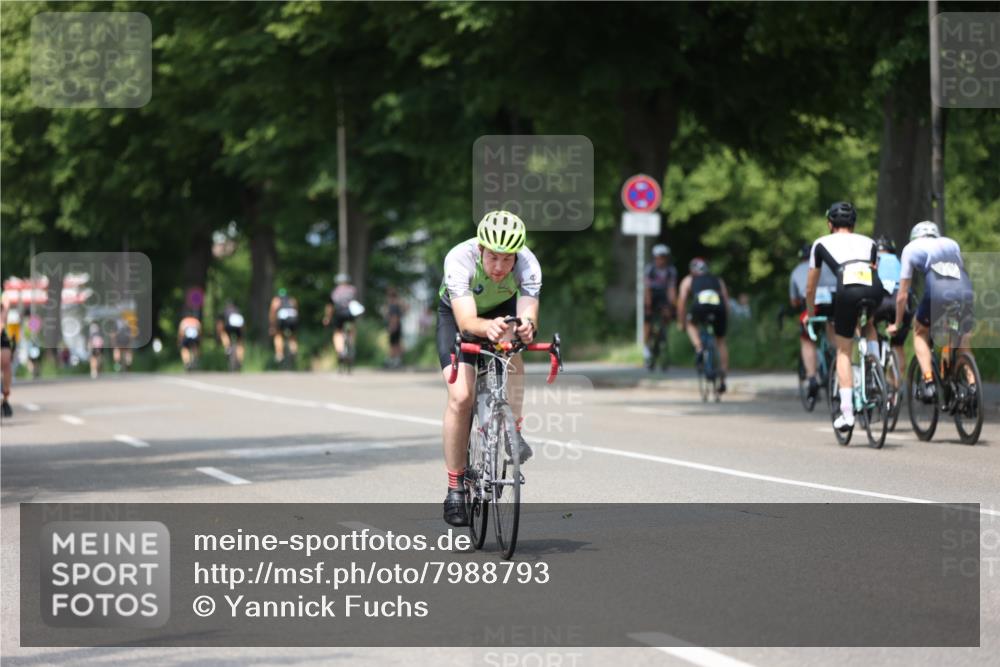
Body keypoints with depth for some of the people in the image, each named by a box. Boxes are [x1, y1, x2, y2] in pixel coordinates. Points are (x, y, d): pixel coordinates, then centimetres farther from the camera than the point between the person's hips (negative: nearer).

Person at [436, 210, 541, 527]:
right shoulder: (459, 259, -37)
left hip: (503, 310, 3)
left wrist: (526, 326, -65)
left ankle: (512, 431, -18)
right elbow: (466, 321, -46)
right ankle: (455, 487, -7)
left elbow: (528, 316, -41)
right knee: (460, 396, -18)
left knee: (512, 340, -32)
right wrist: (487, 327, -68)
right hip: (456, 315, -3)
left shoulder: (528, 264, -32)